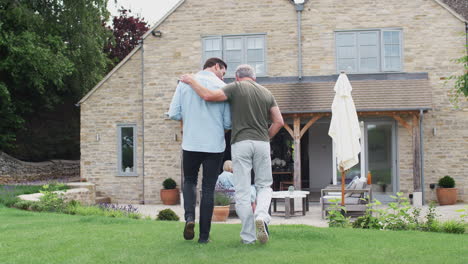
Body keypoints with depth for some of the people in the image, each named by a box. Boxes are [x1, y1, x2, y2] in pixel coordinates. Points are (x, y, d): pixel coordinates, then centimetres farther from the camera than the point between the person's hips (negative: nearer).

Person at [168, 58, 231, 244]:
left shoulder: (185, 83, 2)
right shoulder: (222, 87, -3)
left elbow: (173, 113, -1)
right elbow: (228, 123, -3)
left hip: (191, 144, 1)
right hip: (215, 145, -1)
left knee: (190, 181, 21)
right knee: (208, 189, 8)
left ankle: (189, 216, -3)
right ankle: (204, 235, 8)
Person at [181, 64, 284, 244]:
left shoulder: (236, 88, 1)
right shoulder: (266, 93, 14)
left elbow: (209, 95, -11)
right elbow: (279, 121, 8)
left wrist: (191, 80, 3)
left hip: (240, 142, -3)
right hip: (262, 142, 3)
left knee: (242, 191, 2)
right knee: (264, 186, 15)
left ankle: (248, 235, 2)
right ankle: (261, 216, -14)